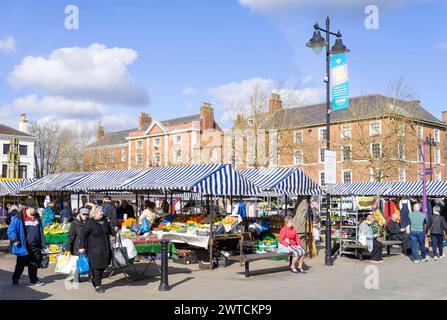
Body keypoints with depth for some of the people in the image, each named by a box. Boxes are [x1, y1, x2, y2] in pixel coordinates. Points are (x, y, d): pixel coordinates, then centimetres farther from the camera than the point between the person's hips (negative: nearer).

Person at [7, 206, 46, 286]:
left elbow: (41, 232, 20)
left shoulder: (37, 218, 11)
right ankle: (15, 279, 24)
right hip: (24, 247, -5)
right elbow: (11, 230, -9)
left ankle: (34, 279, 22)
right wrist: (14, 239, -20)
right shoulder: (19, 218, -10)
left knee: (34, 264, 11)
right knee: (21, 264, 7)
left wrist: (43, 245, 18)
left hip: (36, 247, 5)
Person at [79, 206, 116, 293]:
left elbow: (109, 229, 24)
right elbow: (84, 235, -12)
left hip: (105, 248, 7)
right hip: (95, 249, -7)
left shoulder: (104, 220, 8)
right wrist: (82, 247, -15)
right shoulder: (89, 222, -12)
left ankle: (95, 280, 32)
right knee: (97, 266, -3)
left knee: (103, 266, 11)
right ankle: (97, 285, 10)